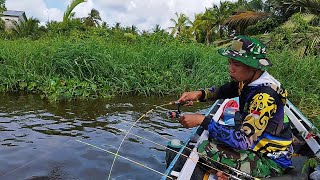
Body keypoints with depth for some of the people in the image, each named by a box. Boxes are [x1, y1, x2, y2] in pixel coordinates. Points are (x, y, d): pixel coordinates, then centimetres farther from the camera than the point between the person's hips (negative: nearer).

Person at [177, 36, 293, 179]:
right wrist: (199, 94, -11)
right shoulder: (247, 80, -5)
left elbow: (244, 141, -34)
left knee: (206, 150, -23)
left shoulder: (266, 96, -30)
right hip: (256, 143, 9)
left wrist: (203, 121, -33)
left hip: (272, 161, -8)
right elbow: (222, 91, 10)